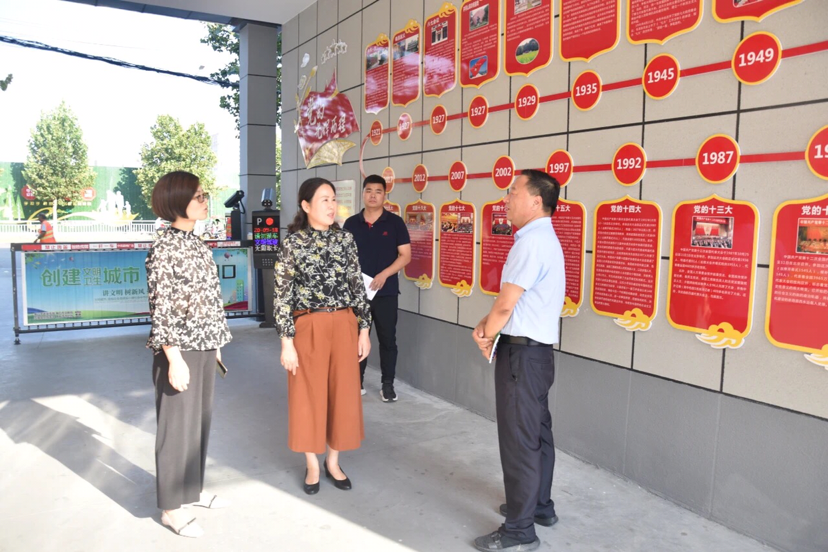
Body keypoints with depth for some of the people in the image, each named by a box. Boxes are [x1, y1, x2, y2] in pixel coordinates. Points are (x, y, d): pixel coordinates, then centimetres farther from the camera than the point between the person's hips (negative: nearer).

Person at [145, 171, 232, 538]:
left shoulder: (197, 244, 10)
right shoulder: (164, 249, -14)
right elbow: (161, 309, -17)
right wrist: (175, 359, -19)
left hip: (203, 346, 8)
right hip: (180, 350, -8)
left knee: (200, 419, 16)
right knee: (178, 424, 3)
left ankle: (192, 490, 33)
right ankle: (172, 507, 18)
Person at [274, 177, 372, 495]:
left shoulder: (345, 239, 4)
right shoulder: (293, 243, -6)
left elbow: (357, 286, 7)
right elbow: (282, 295, -7)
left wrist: (364, 329, 5)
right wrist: (286, 341, -11)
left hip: (344, 325, 3)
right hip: (308, 326, -3)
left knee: (343, 393, 9)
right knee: (309, 395, 7)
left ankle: (333, 462, 28)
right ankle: (312, 466, 25)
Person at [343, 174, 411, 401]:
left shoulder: (395, 222, -1)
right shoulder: (351, 223, 6)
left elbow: (405, 255, -3)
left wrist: (384, 274, -15)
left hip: (386, 291, -2)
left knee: (387, 339, 5)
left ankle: (388, 384, 17)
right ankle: (357, 382, 22)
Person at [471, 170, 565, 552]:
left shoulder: (531, 241, -19)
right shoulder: (543, 239, 14)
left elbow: (505, 305, -19)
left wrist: (485, 332, -1)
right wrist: (490, 328, 3)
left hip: (521, 352, -10)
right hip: (535, 349, 10)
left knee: (519, 440, -1)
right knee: (537, 434, 19)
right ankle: (539, 506, 35)